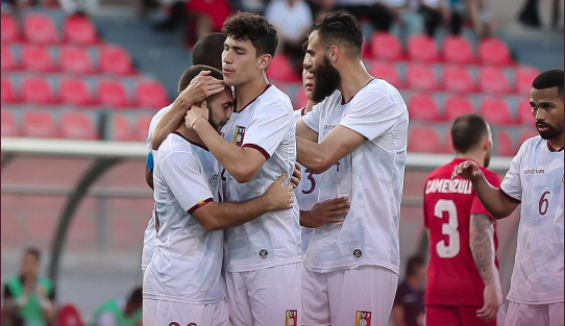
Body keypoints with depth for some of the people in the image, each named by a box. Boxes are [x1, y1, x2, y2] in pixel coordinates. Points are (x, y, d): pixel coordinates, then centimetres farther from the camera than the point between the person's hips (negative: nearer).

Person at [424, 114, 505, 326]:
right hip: (476, 290, -5)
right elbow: (479, 233, -22)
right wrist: (491, 285, -26)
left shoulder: (432, 180, 11)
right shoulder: (486, 179, -9)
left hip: (437, 291, 5)